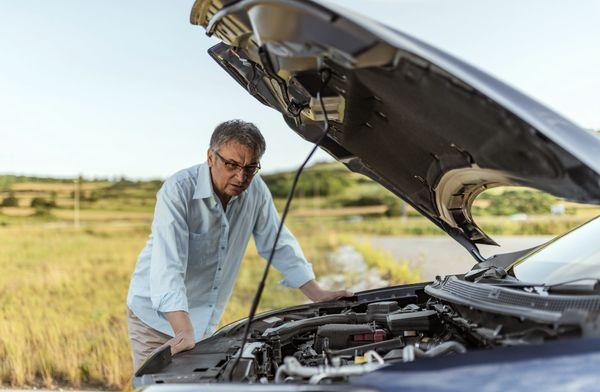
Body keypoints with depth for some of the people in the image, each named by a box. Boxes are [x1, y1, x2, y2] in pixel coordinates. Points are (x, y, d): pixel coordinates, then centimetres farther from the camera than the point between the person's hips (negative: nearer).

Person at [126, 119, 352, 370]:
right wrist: (184, 333, -43)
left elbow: (278, 245, 6)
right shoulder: (177, 191, -23)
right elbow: (167, 266, -32)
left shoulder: (256, 190, -7)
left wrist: (317, 294, 1)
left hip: (206, 321, 5)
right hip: (157, 315, -4)